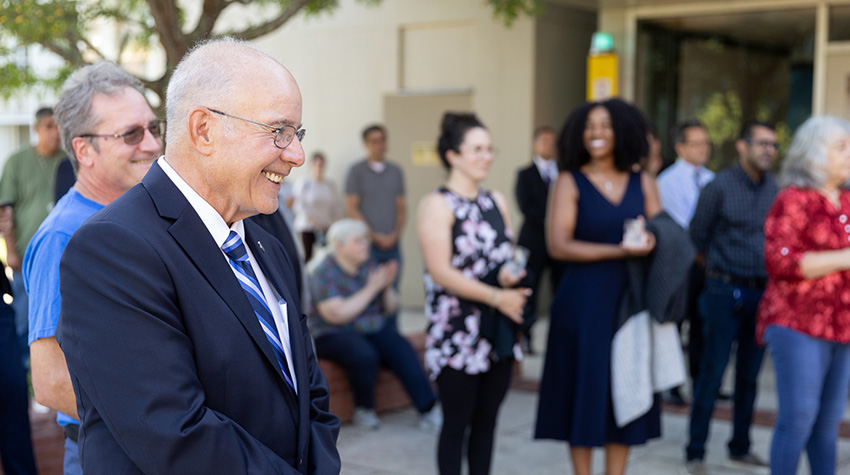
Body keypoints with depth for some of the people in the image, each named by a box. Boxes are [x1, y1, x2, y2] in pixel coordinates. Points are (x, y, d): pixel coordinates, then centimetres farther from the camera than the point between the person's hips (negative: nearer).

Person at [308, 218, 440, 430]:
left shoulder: (370, 265, 6)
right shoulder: (324, 272, -11)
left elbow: (391, 308, 11)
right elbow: (337, 314, -23)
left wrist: (387, 287, -10)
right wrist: (371, 288, -20)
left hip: (373, 330, 5)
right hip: (334, 335, -5)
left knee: (403, 352, -23)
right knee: (364, 356, -34)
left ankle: (429, 409, -23)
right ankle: (364, 410, -11)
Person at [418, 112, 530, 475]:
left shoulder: (496, 201, 12)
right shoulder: (437, 205, -8)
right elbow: (441, 272, -15)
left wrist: (510, 273, -5)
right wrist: (497, 297, -19)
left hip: (499, 331, 6)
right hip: (458, 333, -6)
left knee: (487, 419, 11)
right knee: (457, 423, 1)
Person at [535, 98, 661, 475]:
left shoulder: (642, 183, 9)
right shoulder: (570, 182, -1)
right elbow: (558, 245, -12)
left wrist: (649, 241, -18)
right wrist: (619, 251, -20)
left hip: (629, 300, 3)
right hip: (584, 300, -3)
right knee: (585, 391, 2)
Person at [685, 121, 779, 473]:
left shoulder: (774, 189, 6)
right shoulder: (720, 187, -7)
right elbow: (696, 238, 0)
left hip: (762, 294, 4)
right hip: (726, 293, -4)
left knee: (749, 375, 11)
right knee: (712, 374, -3)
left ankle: (740, 447, 24)